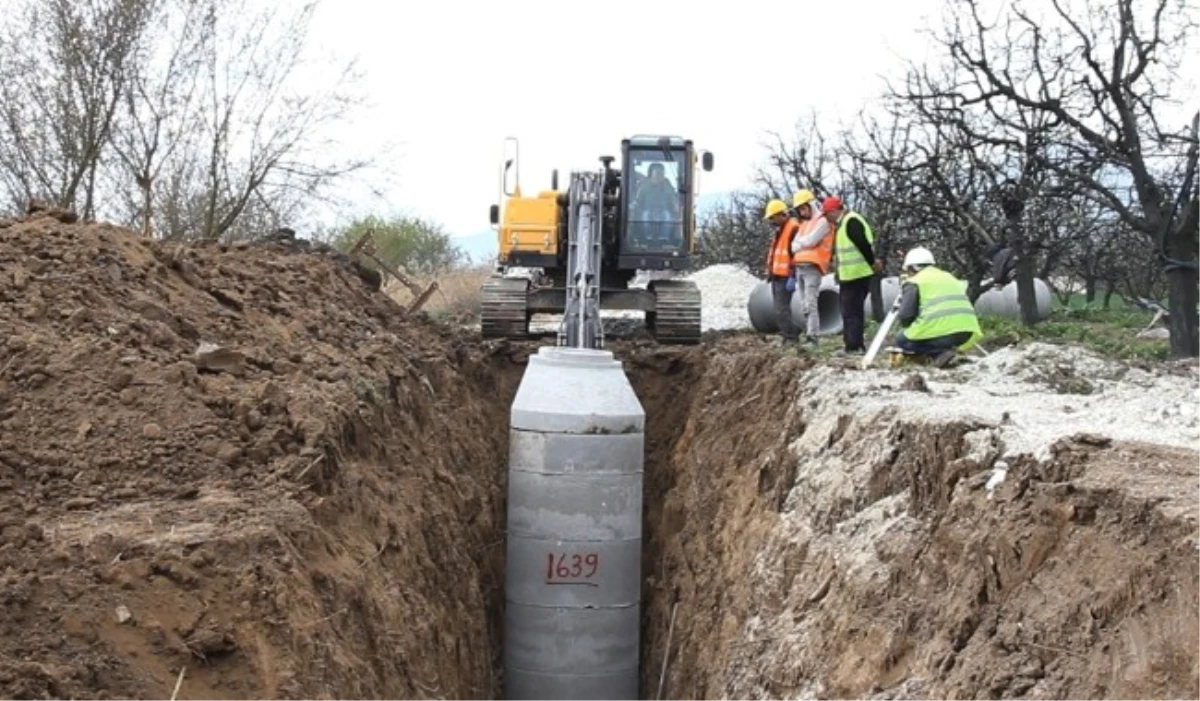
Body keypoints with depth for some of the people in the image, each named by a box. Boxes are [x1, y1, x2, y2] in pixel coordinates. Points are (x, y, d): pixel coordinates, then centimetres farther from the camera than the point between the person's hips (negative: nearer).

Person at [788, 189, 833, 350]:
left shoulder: (822, 221, -1)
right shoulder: (804, 224, 24)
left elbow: (810, 241, -12)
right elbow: (794, 246, 16)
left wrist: (798, 244, 5)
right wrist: (802, 245, -3)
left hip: (812, 267, -8)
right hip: (799, 267, 8)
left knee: (810, 304, -15)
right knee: (805, 305, 6)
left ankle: (812, 338, -18)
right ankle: (808, 335, 9)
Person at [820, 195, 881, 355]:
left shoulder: (851, 221, -16)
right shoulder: (844, 223, 17)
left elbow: (864, 245, -21)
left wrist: (872, 262, -12)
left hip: (857, 275, -10)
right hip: (849, 275, 10)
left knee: (852, 311, -7)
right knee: (849, 310, 15)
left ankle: (854, 345, -4)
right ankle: (853, 344, 21)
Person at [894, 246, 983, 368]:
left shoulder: (913, 282, 7)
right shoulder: (948, 276, 28)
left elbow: (906, 316, -3)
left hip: (939, 330, -7)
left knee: (901, 339, 16)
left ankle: (939, 352, -6)